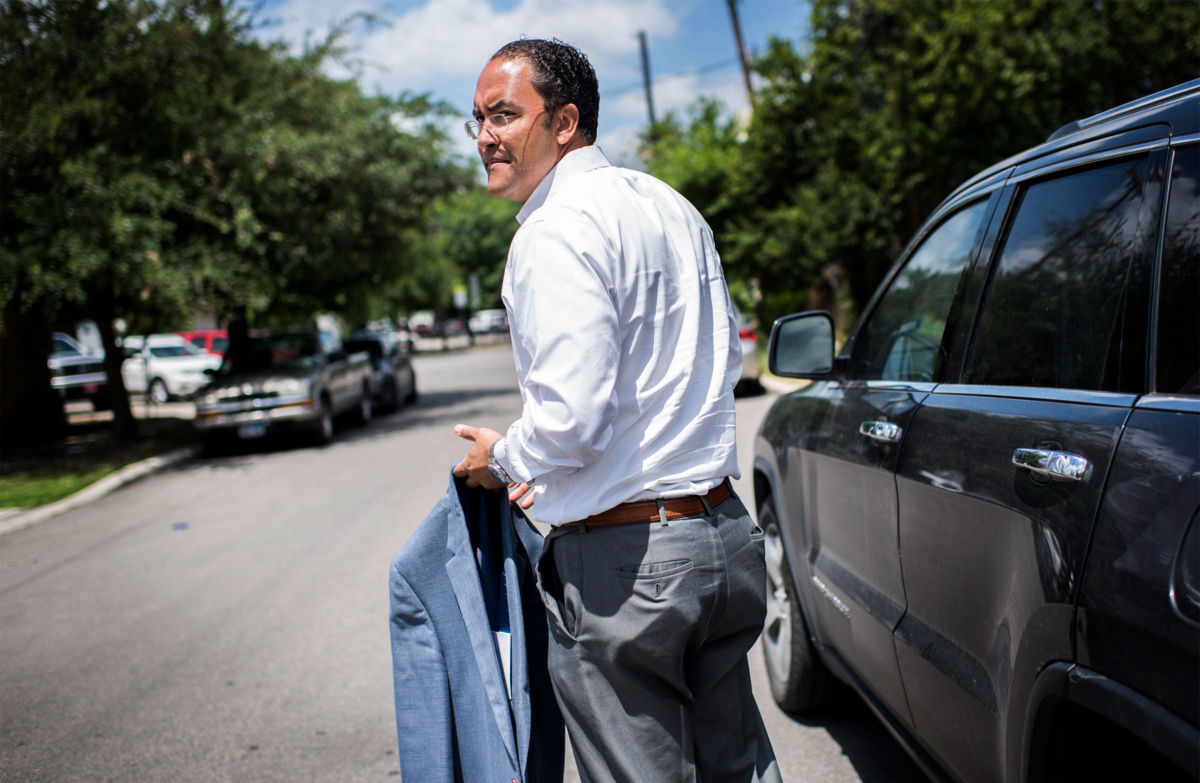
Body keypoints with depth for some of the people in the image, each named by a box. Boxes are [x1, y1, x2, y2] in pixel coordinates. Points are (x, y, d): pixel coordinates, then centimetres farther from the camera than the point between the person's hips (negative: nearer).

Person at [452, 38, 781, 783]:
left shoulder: (556, 231, -16)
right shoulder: (672, 207, 12)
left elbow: (569, 413, -25)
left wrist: (505, 460, -3)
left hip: (622, 567, -9)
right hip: (726, 535, 9)